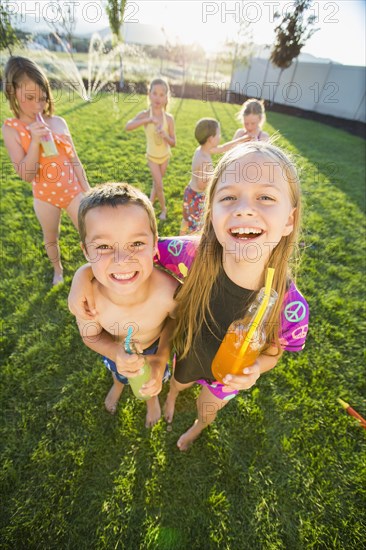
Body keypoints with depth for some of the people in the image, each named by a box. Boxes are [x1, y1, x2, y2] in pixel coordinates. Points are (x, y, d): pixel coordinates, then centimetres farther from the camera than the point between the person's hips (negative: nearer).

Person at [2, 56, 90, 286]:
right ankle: (58, 270, 43)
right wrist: (35, 141, -27)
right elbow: (26, 175, -16)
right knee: (51, 239, 18)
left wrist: (88, 191, 3)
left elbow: (74, 160, 3)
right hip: (45, 196, -1)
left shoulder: (59, 122, -3)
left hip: (73, 190, 1)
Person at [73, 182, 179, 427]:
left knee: (153, 381, 31)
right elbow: (90, 335, -17)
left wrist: (162, 358, -27)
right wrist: (115, 352, -36)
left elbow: (175, 319, -17)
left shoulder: (170, 291, -42)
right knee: (119, 372, 36)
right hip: (115, 346, 1)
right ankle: (118, 385, 75)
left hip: (156, 345, -1)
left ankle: (153, 397, 70)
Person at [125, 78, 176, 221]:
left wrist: (165, 135, -32)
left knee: (157, 182, 17)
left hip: (165, 156, 2)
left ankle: (150, 203, 38)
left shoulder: (169, 118, -15)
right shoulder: (144, 115, -19)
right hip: (152, 157, -2)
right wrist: (148, 120, -45)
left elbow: (173, 143, -11)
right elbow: (127, 127, -36)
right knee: (159, 185, -2)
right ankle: (163, 208, 20)